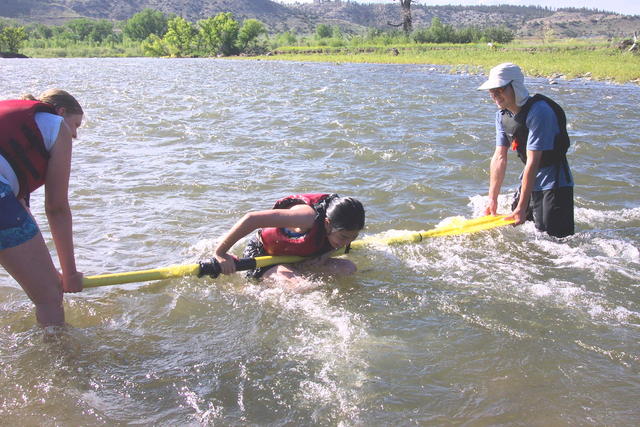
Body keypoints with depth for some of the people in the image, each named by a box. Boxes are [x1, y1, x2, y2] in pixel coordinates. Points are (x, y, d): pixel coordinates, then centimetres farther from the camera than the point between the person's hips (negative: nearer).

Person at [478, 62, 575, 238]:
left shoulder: (539, 111, -24)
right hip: (529, 182, 8)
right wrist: (492, 199, -3)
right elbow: (499, 157, 1)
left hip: (555, 185, -8)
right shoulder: (502, 115, 2)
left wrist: (522, 207, -27)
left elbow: (533, 162, -27)